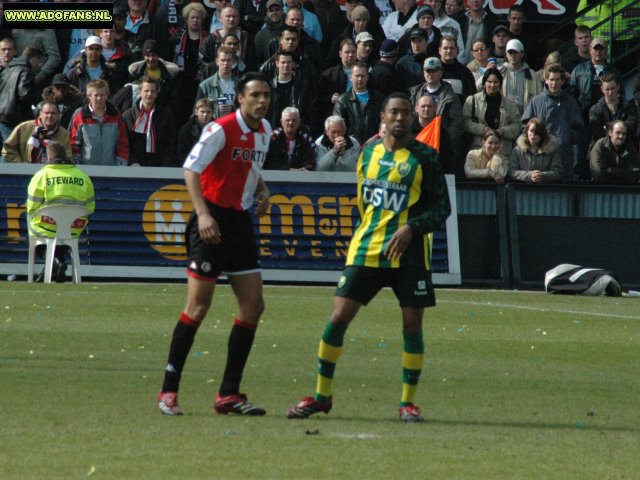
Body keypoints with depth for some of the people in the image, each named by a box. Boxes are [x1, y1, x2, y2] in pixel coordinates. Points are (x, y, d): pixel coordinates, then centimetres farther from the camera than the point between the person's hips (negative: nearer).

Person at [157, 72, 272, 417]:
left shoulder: (264, 131, 11)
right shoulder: (221, 129, -13)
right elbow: (191, 169, -19)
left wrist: (262, 190, 6)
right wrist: (203, 213, -30)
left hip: (241, 221, 8)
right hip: (213, 222, -8)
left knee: (253, 306, 2)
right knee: (198, 307, -9)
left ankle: (229, 394, 7)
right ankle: (168, 391, -2)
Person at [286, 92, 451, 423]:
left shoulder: (424, 157, -2)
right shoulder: (368, 151, 10)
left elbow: (442, 208, -3)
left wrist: (410, 228, -17)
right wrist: (371, 232, 14)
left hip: (408, 253, -3)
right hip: (366, 249, 3)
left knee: (412, 324, -2)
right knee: (338, 318, -3)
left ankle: (408, 402, 11)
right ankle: (321, 395, 8)